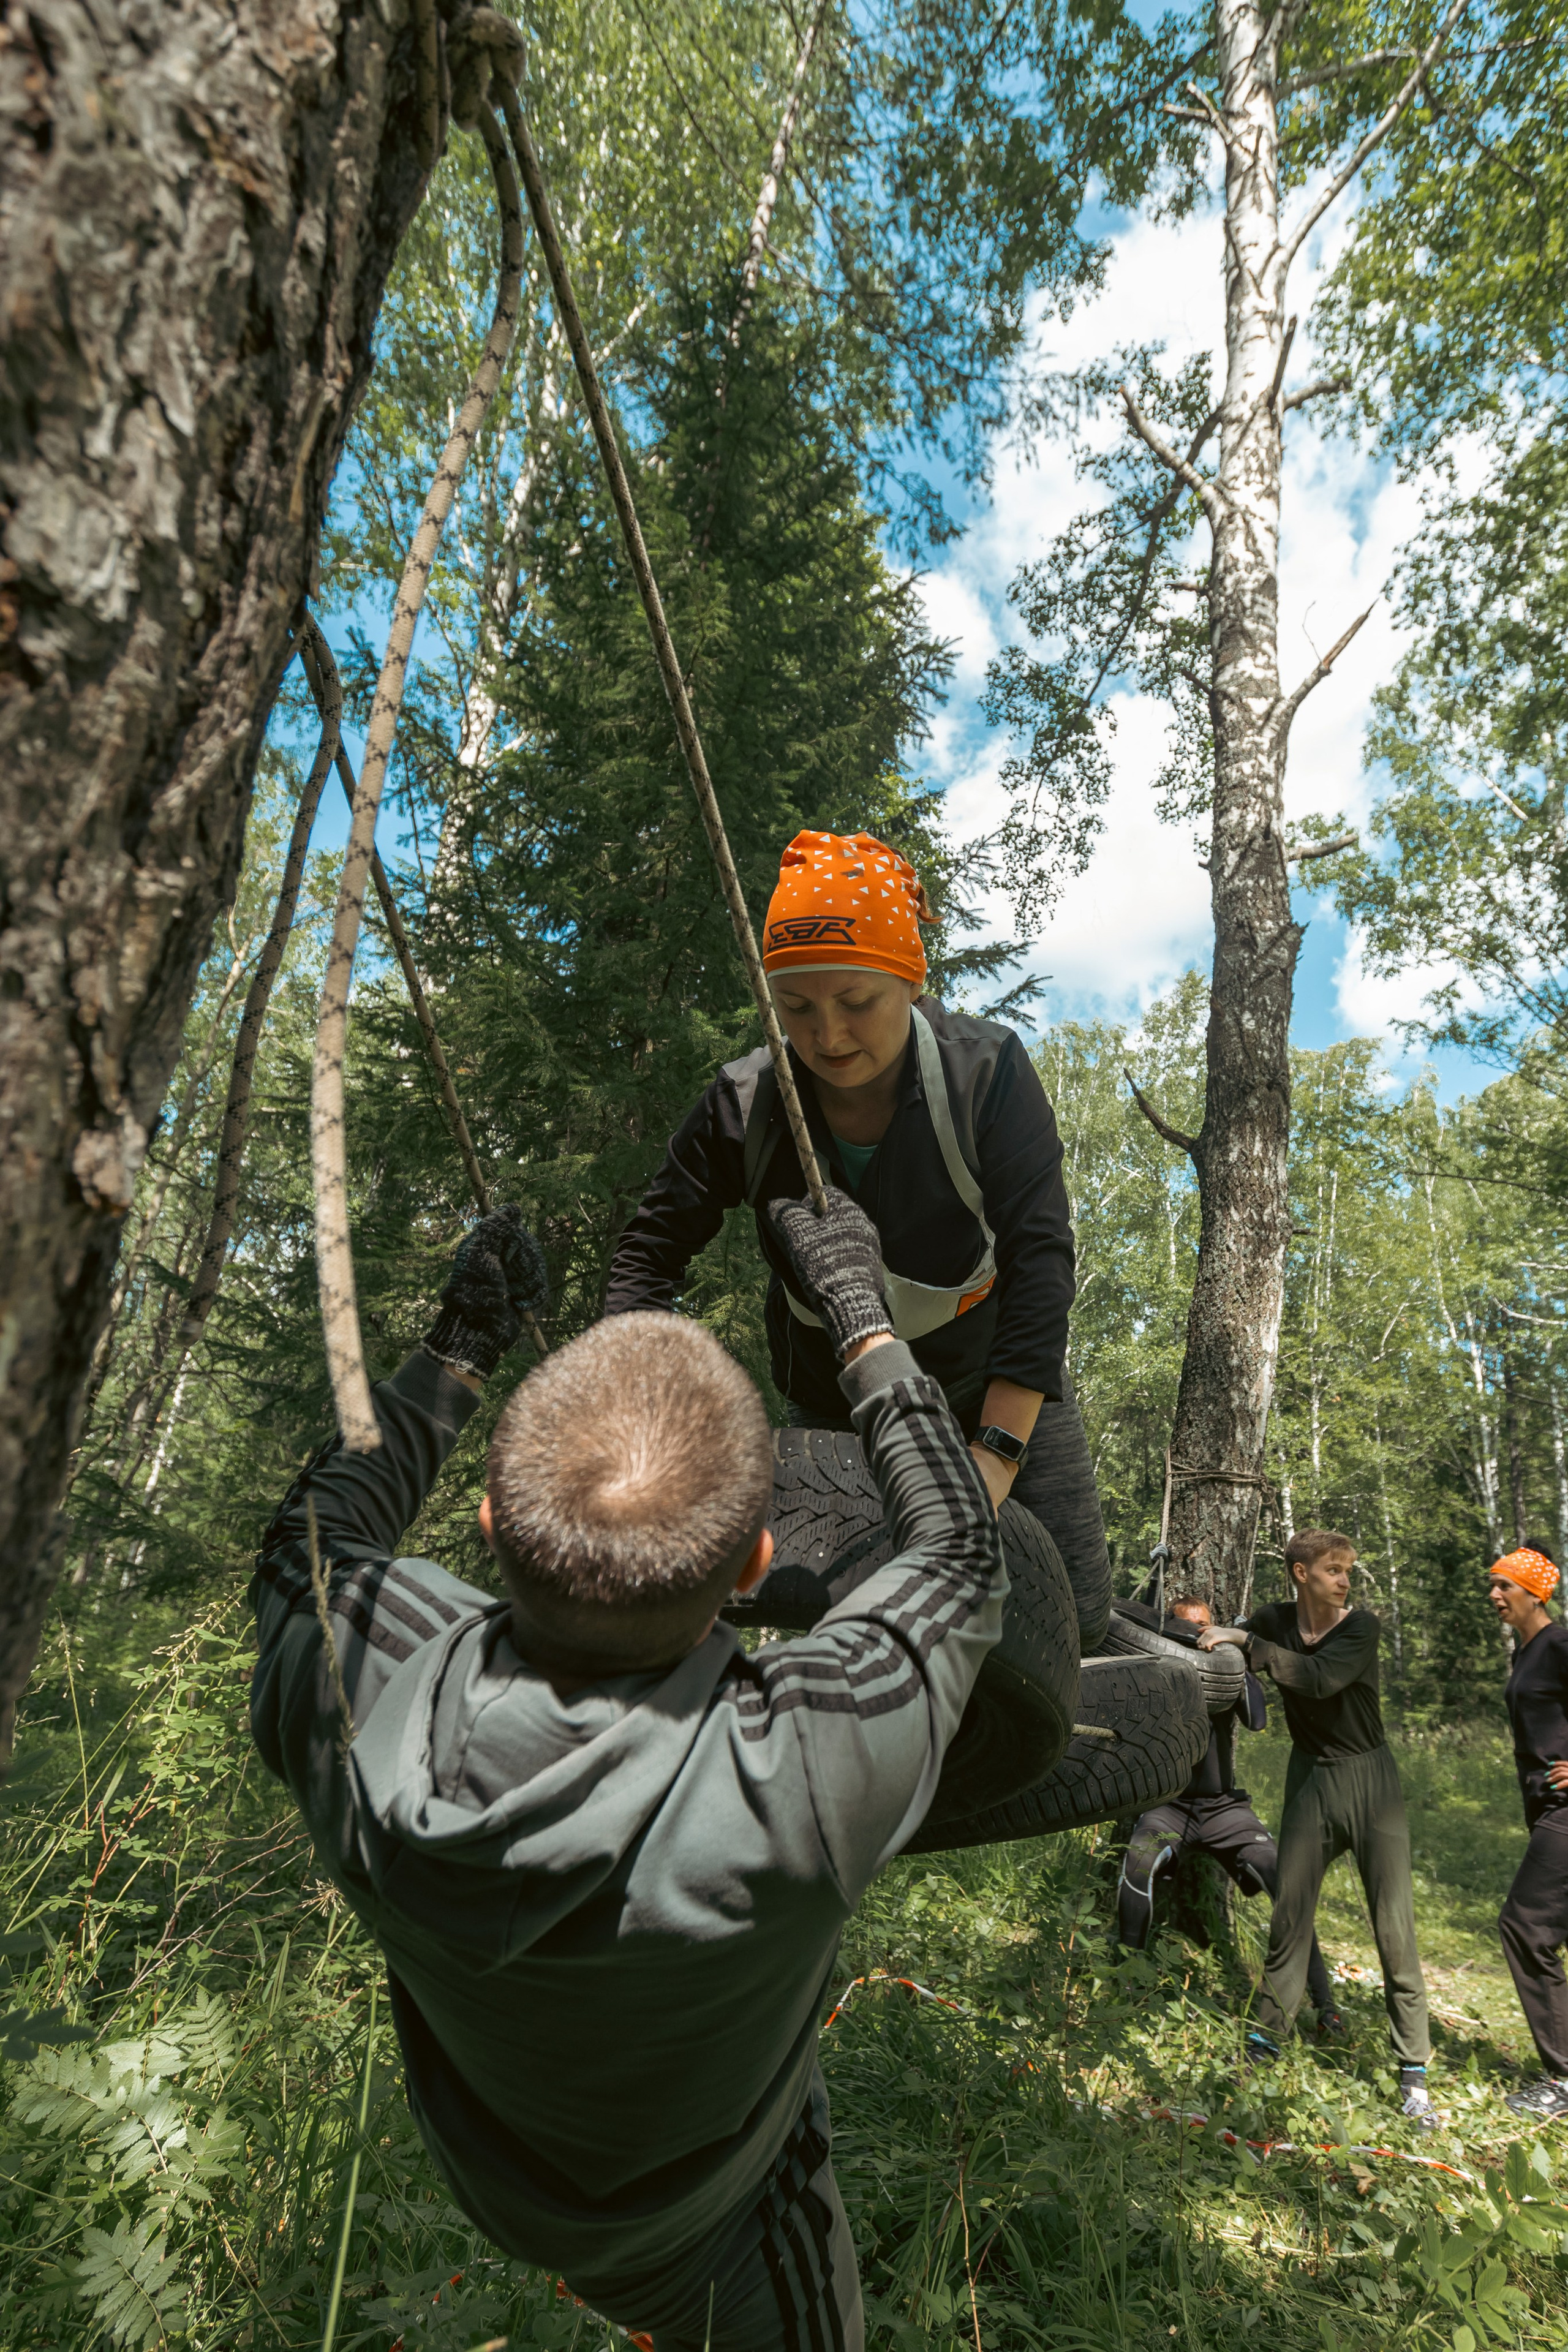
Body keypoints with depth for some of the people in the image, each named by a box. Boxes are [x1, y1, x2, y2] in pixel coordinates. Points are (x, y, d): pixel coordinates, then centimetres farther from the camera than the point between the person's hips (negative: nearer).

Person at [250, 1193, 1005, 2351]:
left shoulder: (360, 1692, -37)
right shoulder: (795, 1780, -45)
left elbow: (313, 1533, -11)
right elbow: (962, 1553, -24)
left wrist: (461, 1350, -5)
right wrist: (860, 1310, -16)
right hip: (706, 2233, -2)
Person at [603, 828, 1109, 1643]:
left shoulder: (986, 1072, -23)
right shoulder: (744, 1105, -18)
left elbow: (1039, 1255, -26)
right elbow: (652, 1251, -9)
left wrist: (998, 1449, -33)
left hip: (1000, 1392, -1)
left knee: (1073, 1625, 2)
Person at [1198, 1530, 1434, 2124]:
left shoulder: (1362, 1626, -14)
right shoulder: (1273, 1621, -5)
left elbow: (1319, 1679, -30)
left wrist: (1246, 1641, -30)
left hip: (1368, 1777, -2)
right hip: (1311, 1778, 3)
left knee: (1394, 1925, -2)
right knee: (1289, 1912, 6)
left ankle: (1413, 2070, 11)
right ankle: (1267, 2036, 20)